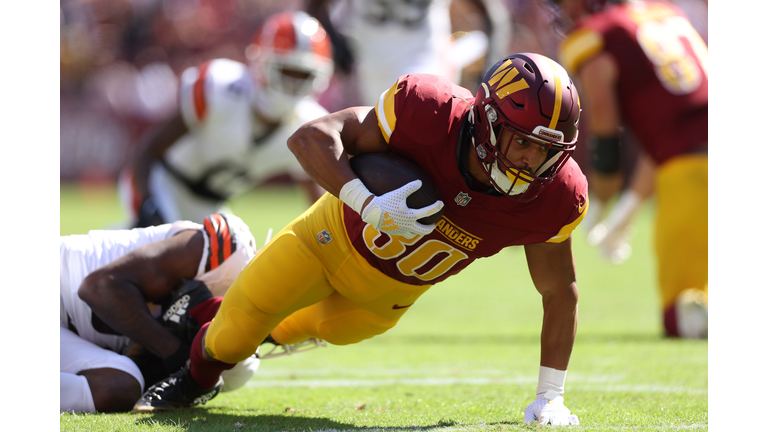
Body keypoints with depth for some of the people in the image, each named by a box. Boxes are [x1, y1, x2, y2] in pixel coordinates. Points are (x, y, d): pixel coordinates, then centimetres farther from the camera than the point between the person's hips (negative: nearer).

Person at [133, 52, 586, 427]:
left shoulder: (553, 199, -31)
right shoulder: (432, 115, -41)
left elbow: (561, 292, -15)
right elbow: (310, 138, -37)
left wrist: (550, 395, -15)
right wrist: (369, 207, -51)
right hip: (341, 235, -3)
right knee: (238, 326, 1)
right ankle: (197, 378, 35)